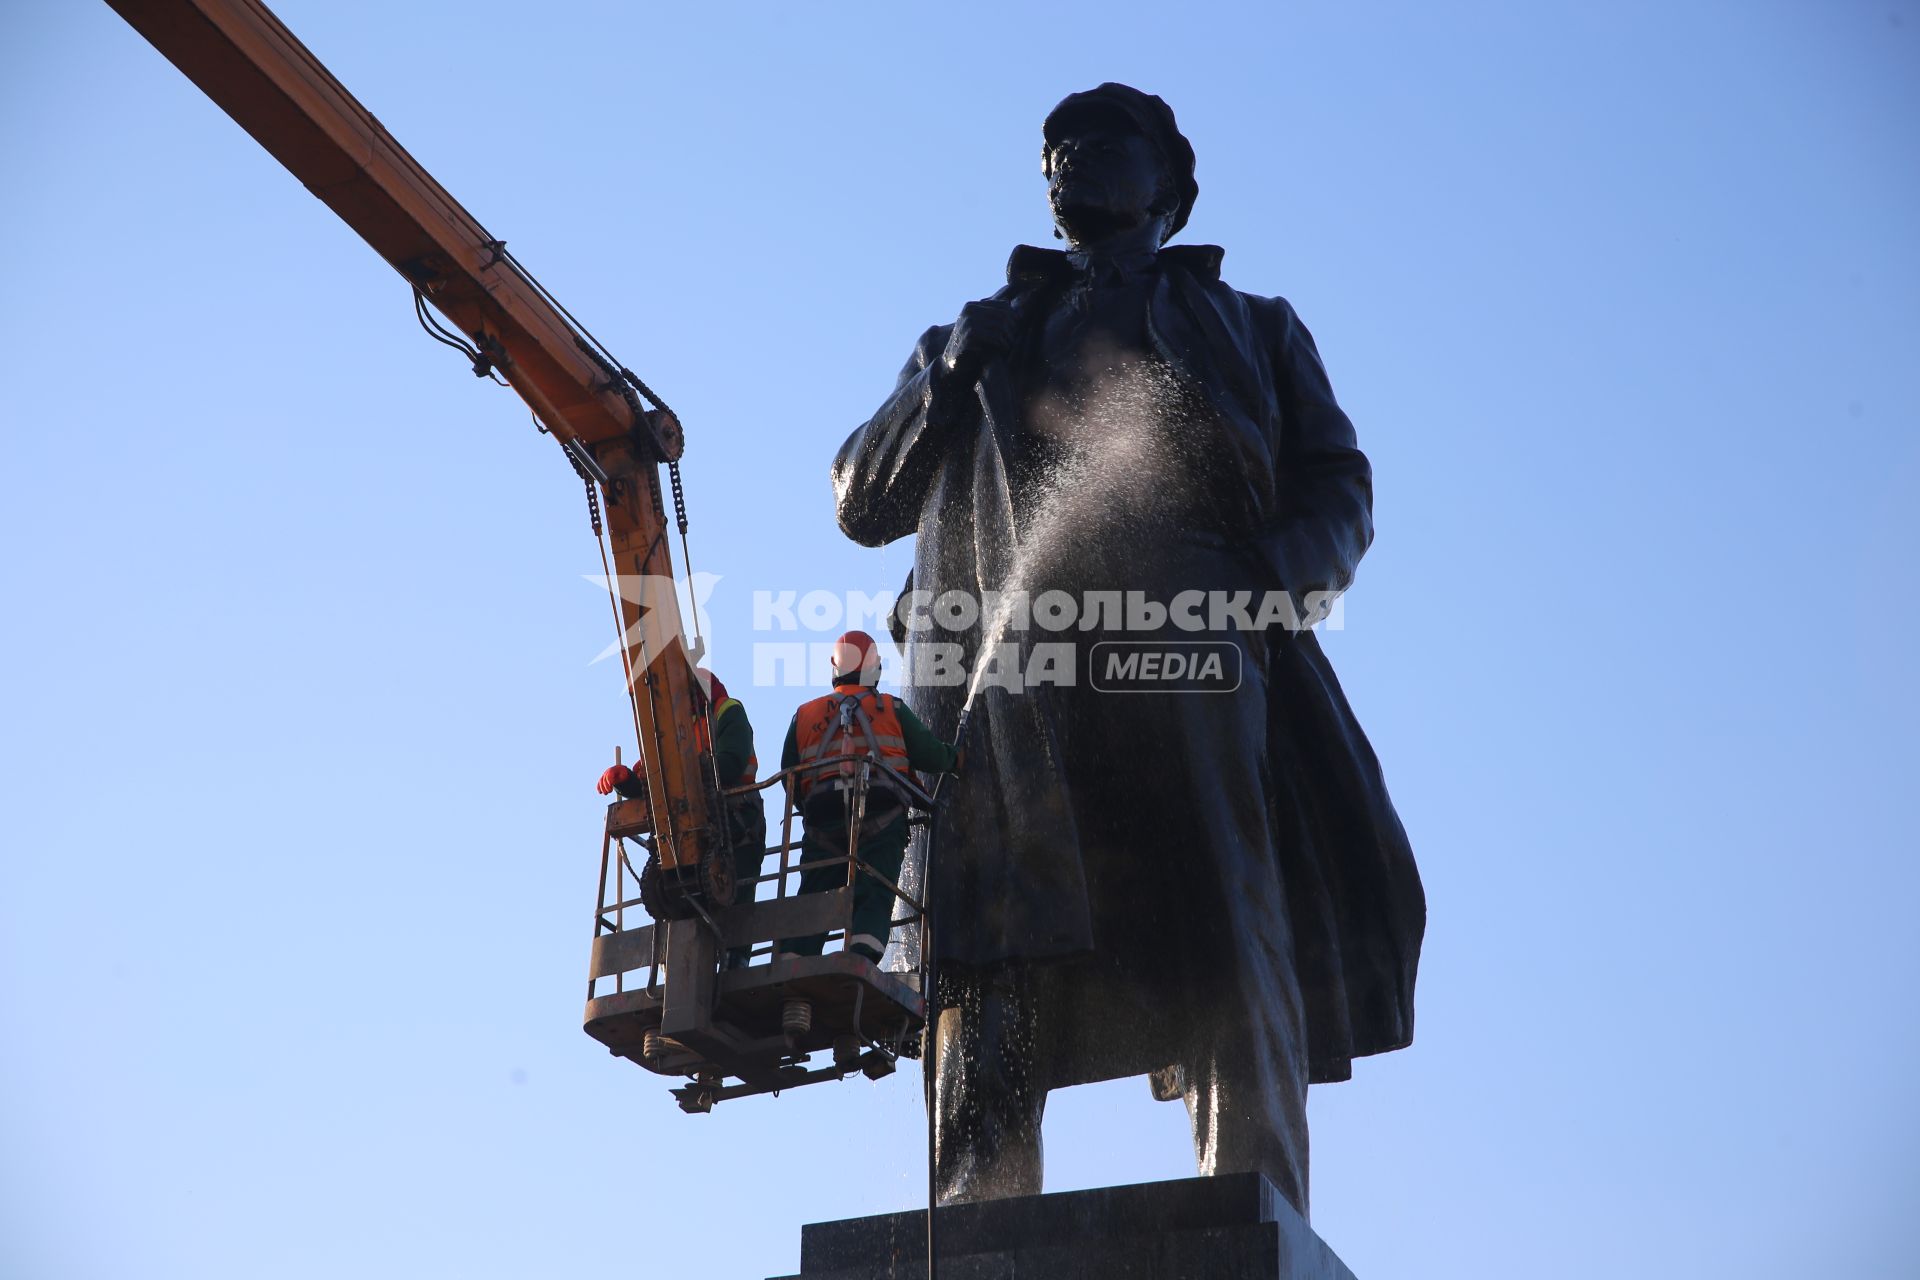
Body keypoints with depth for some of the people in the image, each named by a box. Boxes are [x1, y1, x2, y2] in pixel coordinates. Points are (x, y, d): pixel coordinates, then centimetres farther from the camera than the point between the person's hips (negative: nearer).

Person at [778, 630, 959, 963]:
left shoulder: (804, 715, 19)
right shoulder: (892, 710, 12)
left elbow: (790, 779, 17)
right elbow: (930, 755, 14)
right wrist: (954, 758, 35)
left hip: (823, 826, 2)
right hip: (881, 823, -2)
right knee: (873, 899, -8)